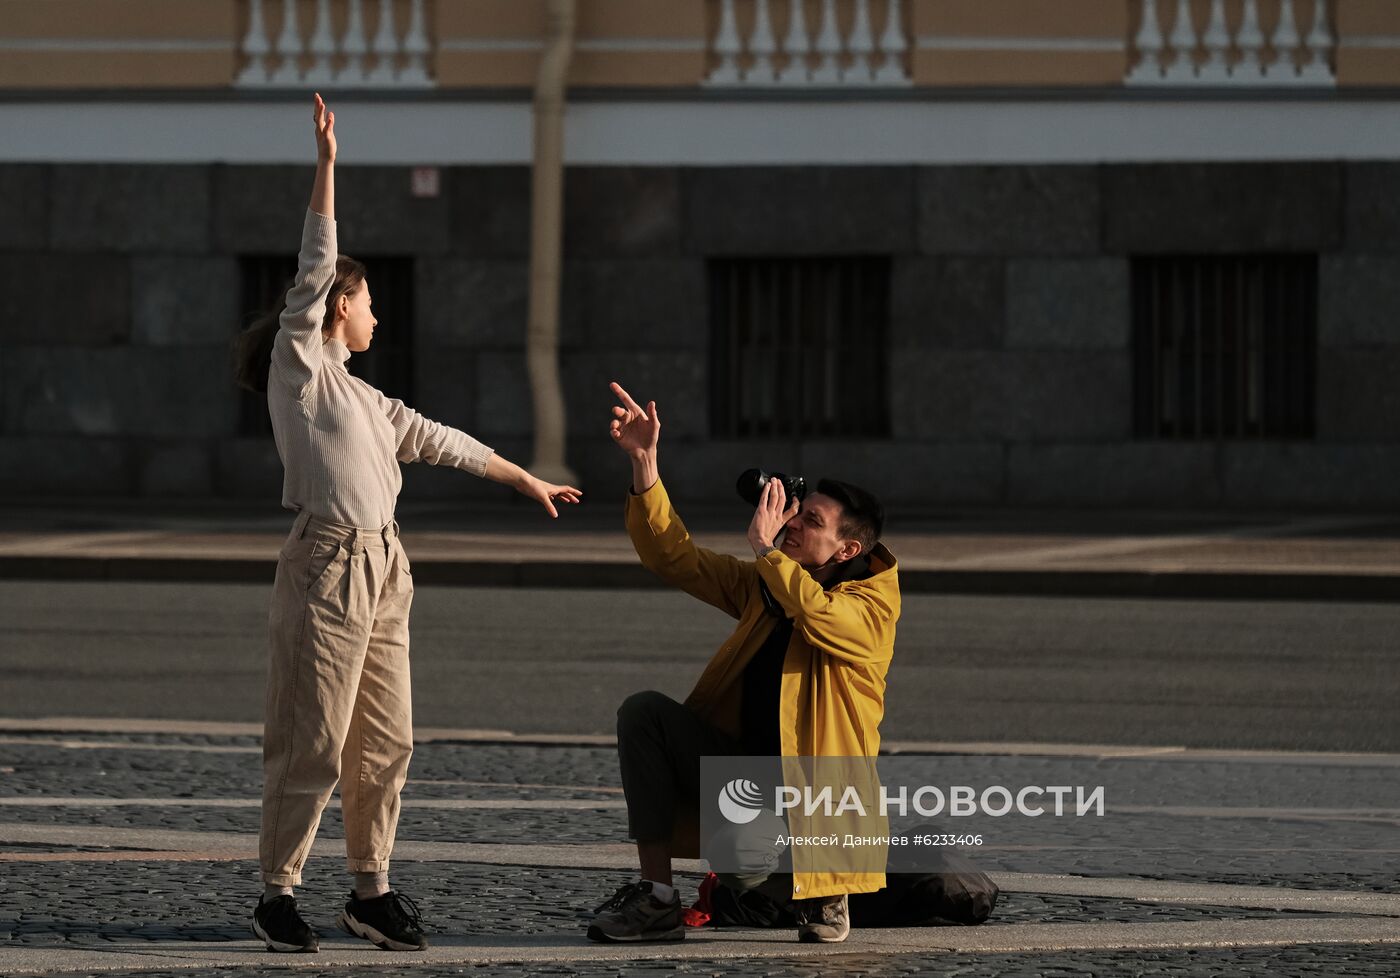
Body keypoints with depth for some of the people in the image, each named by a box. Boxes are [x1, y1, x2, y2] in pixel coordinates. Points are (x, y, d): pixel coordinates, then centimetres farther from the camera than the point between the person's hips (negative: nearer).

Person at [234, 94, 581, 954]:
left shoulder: (359, 395, 19)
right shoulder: (298, 364, -3)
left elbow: (435, 440, 28)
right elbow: (315, 267, -11)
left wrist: (524, 478, 36)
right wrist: (327, 165, -16)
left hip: (381, 574, 8)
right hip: (329, 567, -8)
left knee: (385, 743, 9)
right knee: (313, 744, -5)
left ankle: (372, 889, 17)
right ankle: (280, 891, 3)